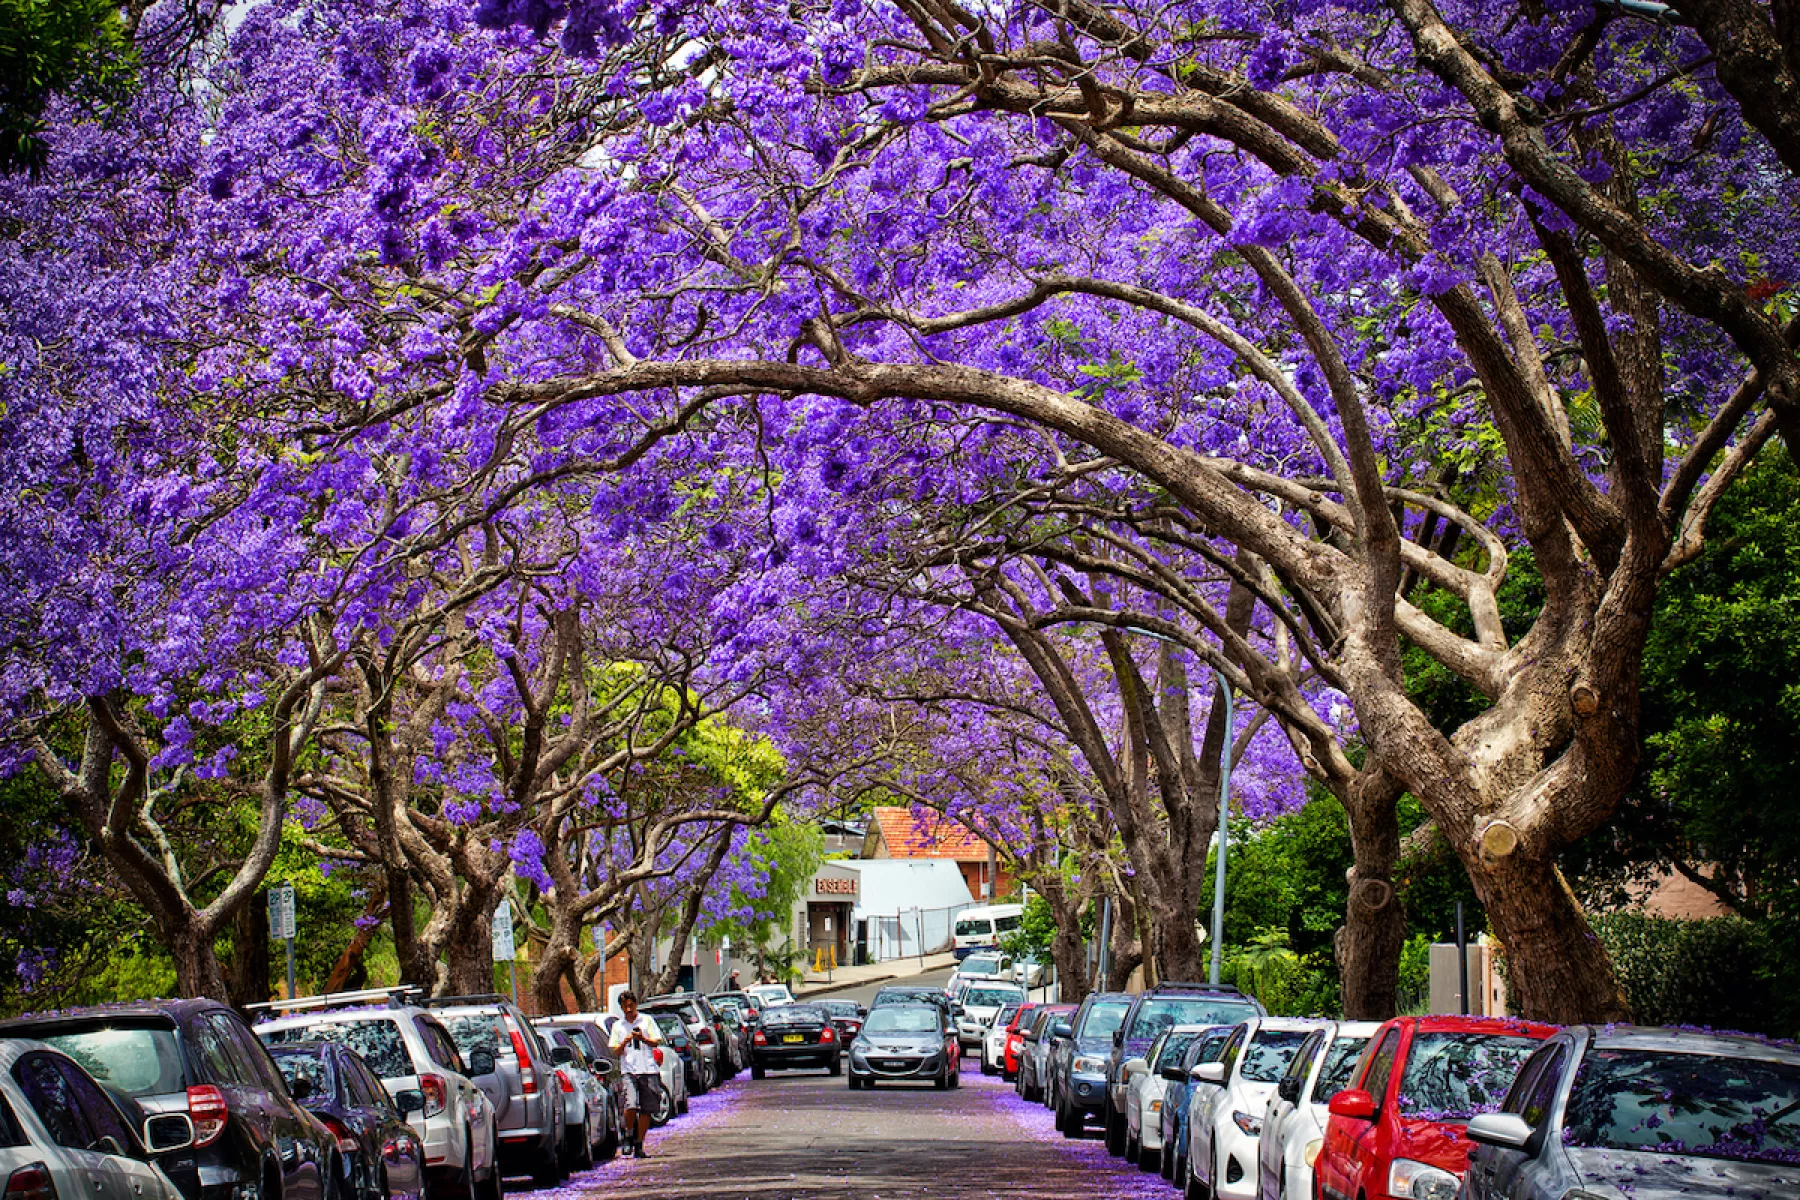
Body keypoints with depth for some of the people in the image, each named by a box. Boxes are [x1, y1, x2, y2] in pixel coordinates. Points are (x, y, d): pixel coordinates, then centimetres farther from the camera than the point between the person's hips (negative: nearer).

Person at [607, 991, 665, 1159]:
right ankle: (629, 1136, 5)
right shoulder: (618, 1026, 14)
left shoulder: (647, 1020, 10)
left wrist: (643, 1038, -12)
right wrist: (625, 1042, -9)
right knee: (631, 1106, -18)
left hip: (648, 1070, 0)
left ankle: (639, 1145, 6)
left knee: (646, 1110, -1)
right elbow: (616, 1051, 11)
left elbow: (656, 1042, 6)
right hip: (628, 1071, 0)